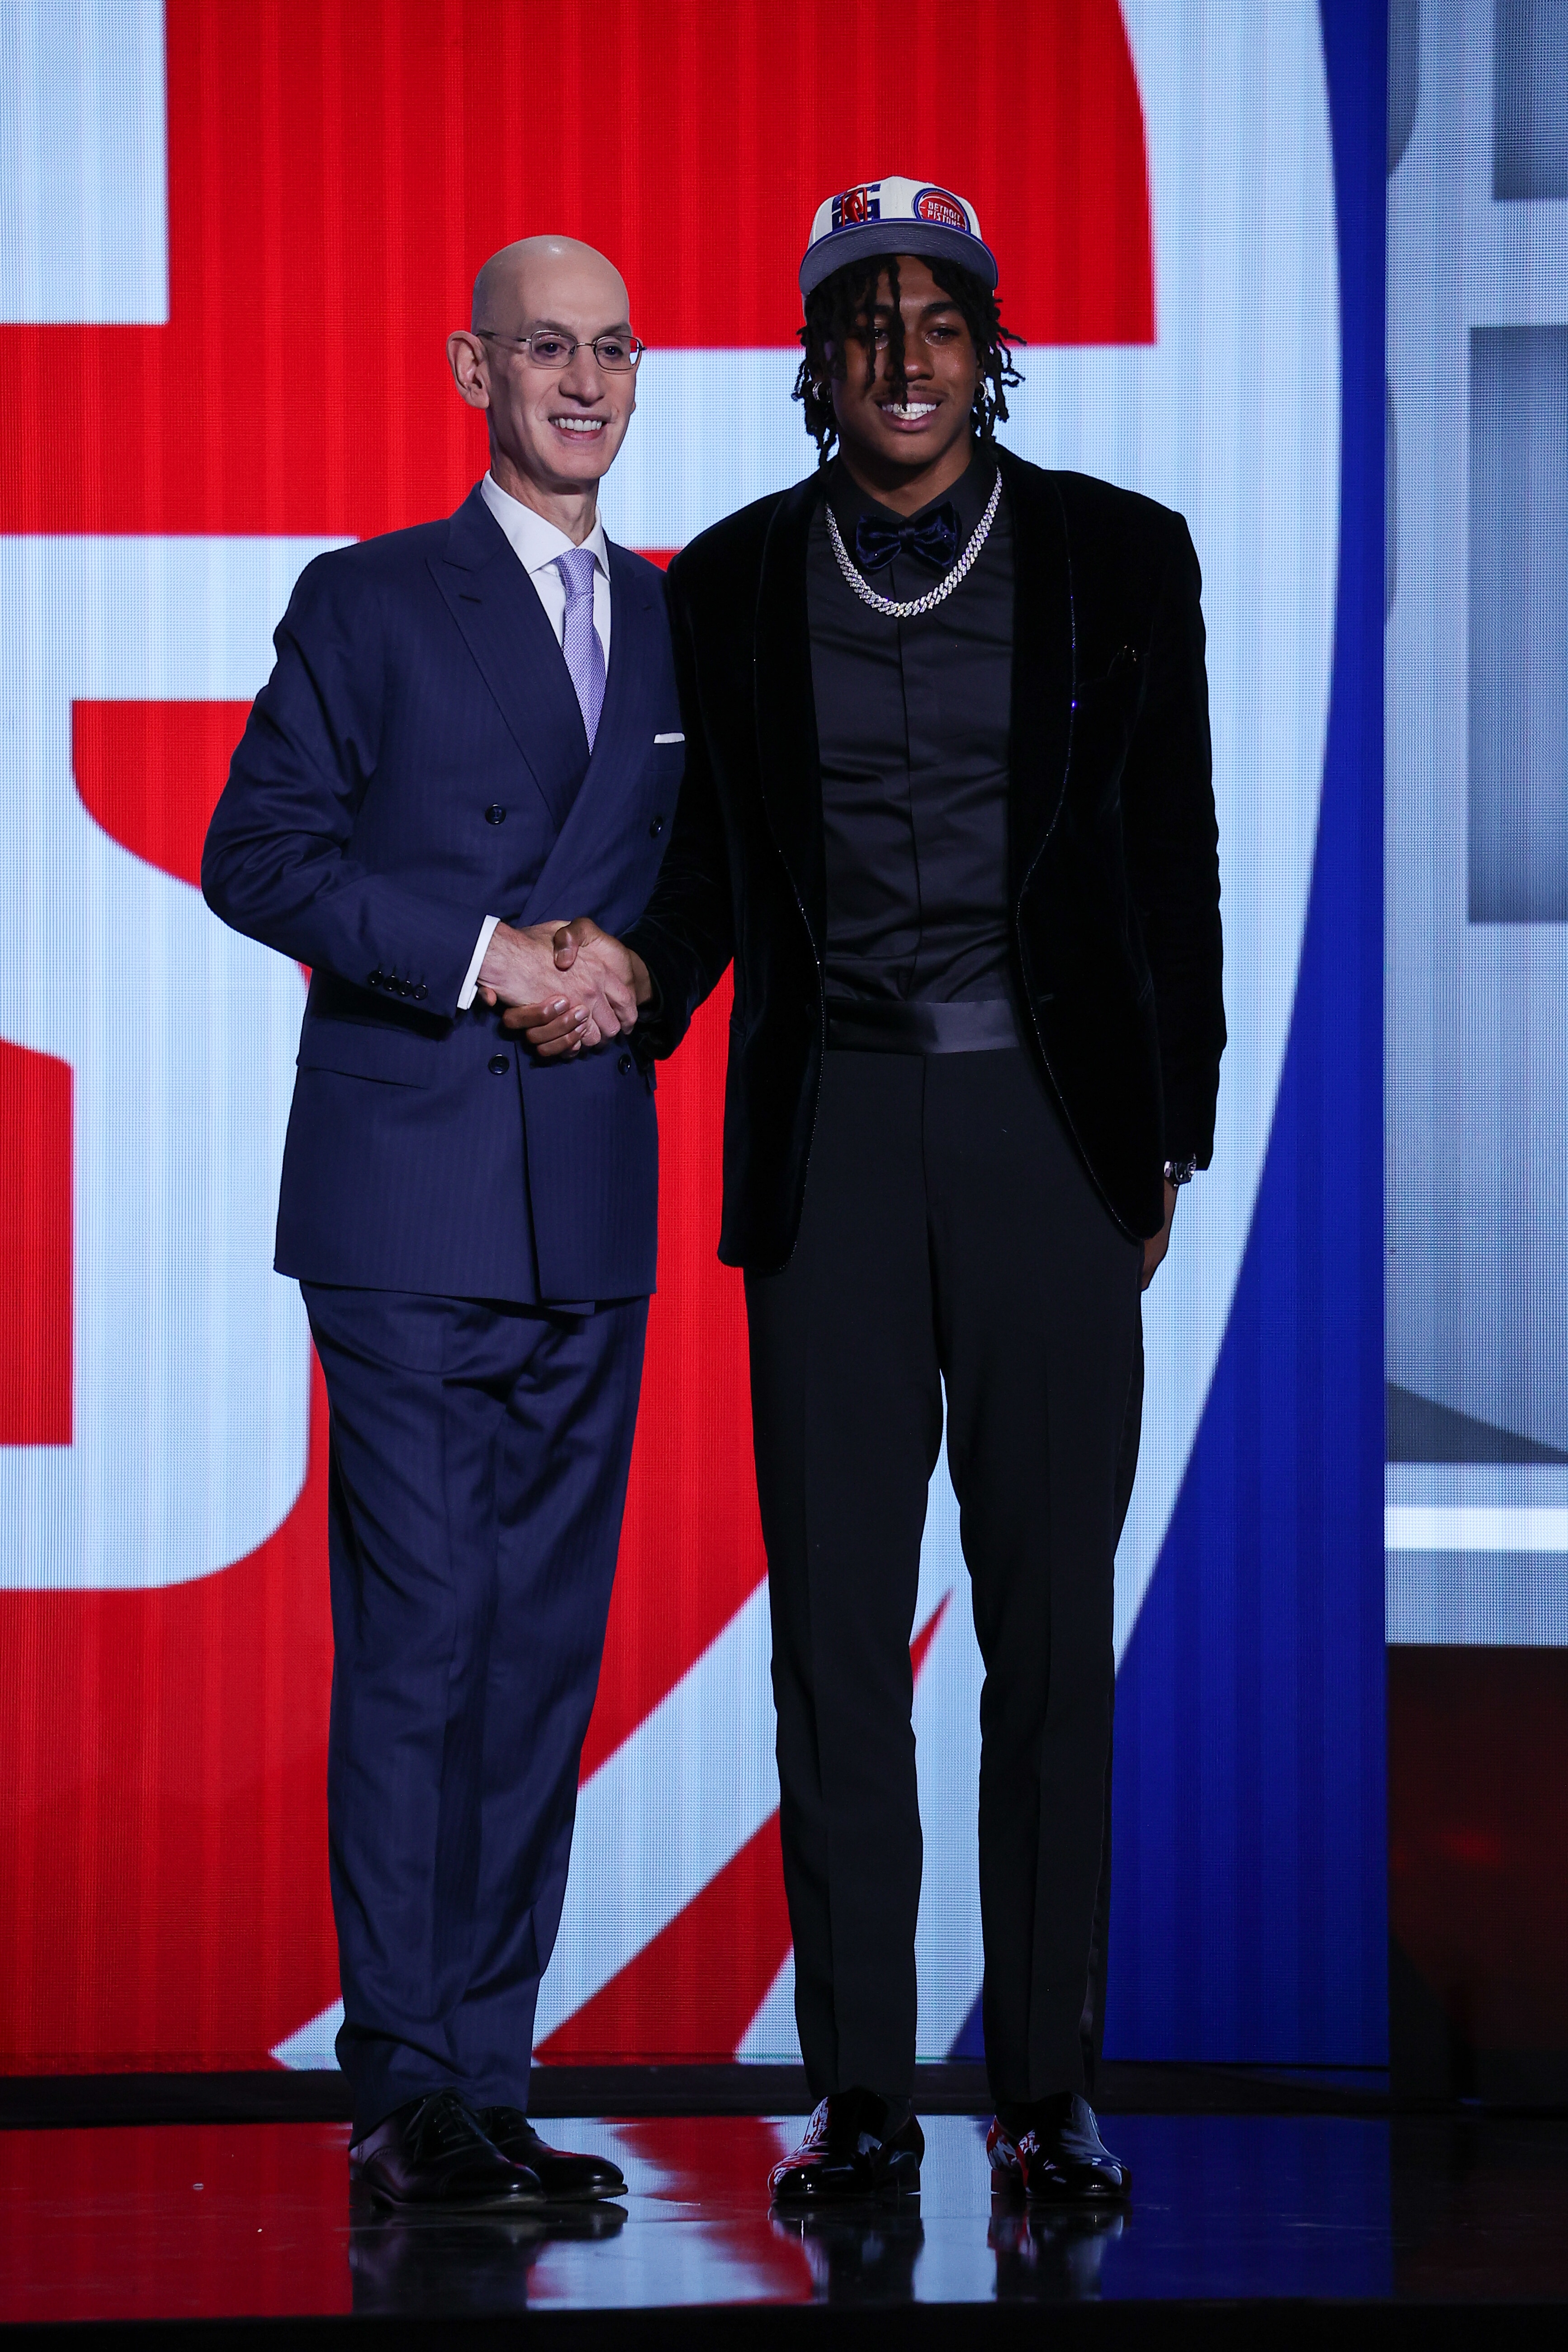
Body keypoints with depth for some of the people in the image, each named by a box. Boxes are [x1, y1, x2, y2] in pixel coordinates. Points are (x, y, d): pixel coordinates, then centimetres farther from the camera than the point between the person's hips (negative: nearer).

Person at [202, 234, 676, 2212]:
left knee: (545, 1654, 5)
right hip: (411, 1203, -5)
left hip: (594, 1211, 5)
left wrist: (627, 973, 0)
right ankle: (401, 2088, -4)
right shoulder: (370, 603, 2)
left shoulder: (674, 627, 16)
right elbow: (256, 852, -4)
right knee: (419, 1637, -8)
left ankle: (488, 2078, 10)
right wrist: (478, 954, -13)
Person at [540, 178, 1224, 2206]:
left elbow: (1170, 861, 6)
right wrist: (636, 970, -9)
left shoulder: (1117, 557, 4)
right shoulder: (736, 581, 7)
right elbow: (721, 847, 11)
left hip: (1047, 1128, -1)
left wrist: (1170, 1139, 4)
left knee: (1052, 1622, 1)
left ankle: (1047, 2087, 8)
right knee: (835, 1619, 1)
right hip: (831, 1134, 1)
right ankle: (859, 2092, 7)